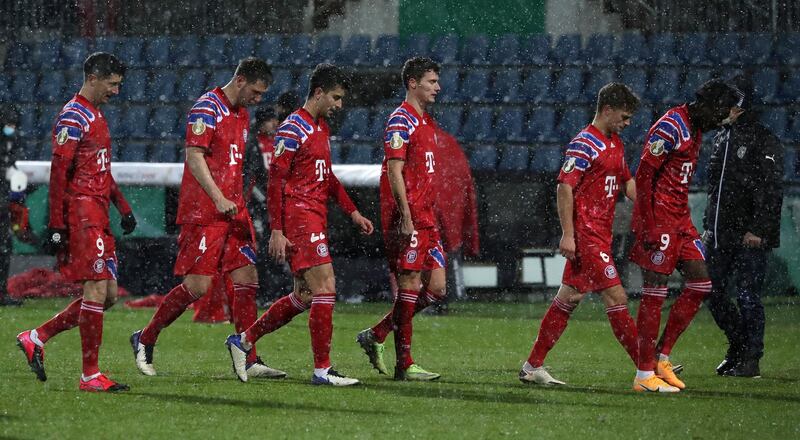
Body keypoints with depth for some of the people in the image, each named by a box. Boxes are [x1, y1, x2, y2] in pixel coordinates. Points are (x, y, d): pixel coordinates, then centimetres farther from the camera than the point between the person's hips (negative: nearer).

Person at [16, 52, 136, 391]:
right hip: (81, 214, -10)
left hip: (98, 217, 10)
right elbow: (58, 173, -16)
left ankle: (36, 338, 17)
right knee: (97, 290, -11)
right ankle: (90, 375, -7)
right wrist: (56, 225, -19)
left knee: (108, 295, 8)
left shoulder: (96, 116, 19)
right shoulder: (73, 118, -12)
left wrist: (123, 207, 21)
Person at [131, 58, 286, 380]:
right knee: (197, 286, -8)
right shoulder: (207, 108, -10)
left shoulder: (242, 114, 17)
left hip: (232, 211, 9)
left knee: (247, 280, 1)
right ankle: (145, 339, 8)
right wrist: (218, 199, -24)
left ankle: (250, 360, 2)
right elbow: (194, 157, -17)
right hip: (204, 213, -9)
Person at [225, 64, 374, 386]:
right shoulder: (293, 130, -12)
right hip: (298, 218, -10)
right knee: (325, 288, -12)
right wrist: (277, 232, -18)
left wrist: (352, 212, 20)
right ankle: (322, 369, -9)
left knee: (304, 297, 12)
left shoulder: (322, 128, 17)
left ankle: (243, 341, 23)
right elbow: (275, 180, -14)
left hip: (316, 219, 10)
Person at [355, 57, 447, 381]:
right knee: (409, 286, -7)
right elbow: (395, 171, -16)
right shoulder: (400, 120, -10)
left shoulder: (427, 123, 19)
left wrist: (429, 216, 19)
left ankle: (376, 336, 15)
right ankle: (404, 365, -3)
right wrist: (406, 217, -21)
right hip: (407, 217, -9)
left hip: (425, 217, 9)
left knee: (436, 287, 6)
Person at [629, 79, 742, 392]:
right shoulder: (670, 128, -15)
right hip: (658, 217, -10)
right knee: (654, 293, -7)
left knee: (700, 283, 6)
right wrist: (648, 227, -21)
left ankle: (662, 357, 13)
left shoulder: (695, 129, 15)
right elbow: (643, 176, -18)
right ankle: (644, 374, -3)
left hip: (680, 219, 10)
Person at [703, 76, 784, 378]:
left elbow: (772, 190, -15)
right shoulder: (722, 138, 17)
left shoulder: (764, 141, -9)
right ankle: (738, 348, 23)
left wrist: (759, 230, -20)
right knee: (712, 294, 7)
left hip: (749, 238, -8)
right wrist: (708, 226, 21)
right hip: (720, 236, 8)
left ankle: (750, 360, 1)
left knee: (748, 297, -6)